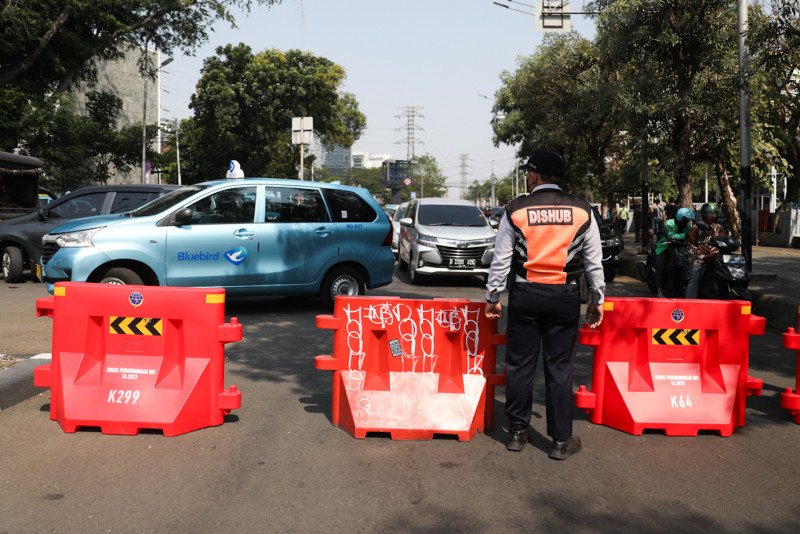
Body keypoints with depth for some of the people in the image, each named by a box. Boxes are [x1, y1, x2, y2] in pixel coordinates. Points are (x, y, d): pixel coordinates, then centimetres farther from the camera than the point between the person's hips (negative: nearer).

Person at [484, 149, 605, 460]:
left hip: (524, 295, 0)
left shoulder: (516, 210, -3)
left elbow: (501, 259, -1)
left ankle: (517, 432, 22)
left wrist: (493, 297, 8)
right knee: (560, 368, 7)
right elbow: (594, 261, 3)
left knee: (519, 364, 10)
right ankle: (562, 440, 14)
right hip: (565, 297, 1)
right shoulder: (581, 210, 0)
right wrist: (597, 300, 12)